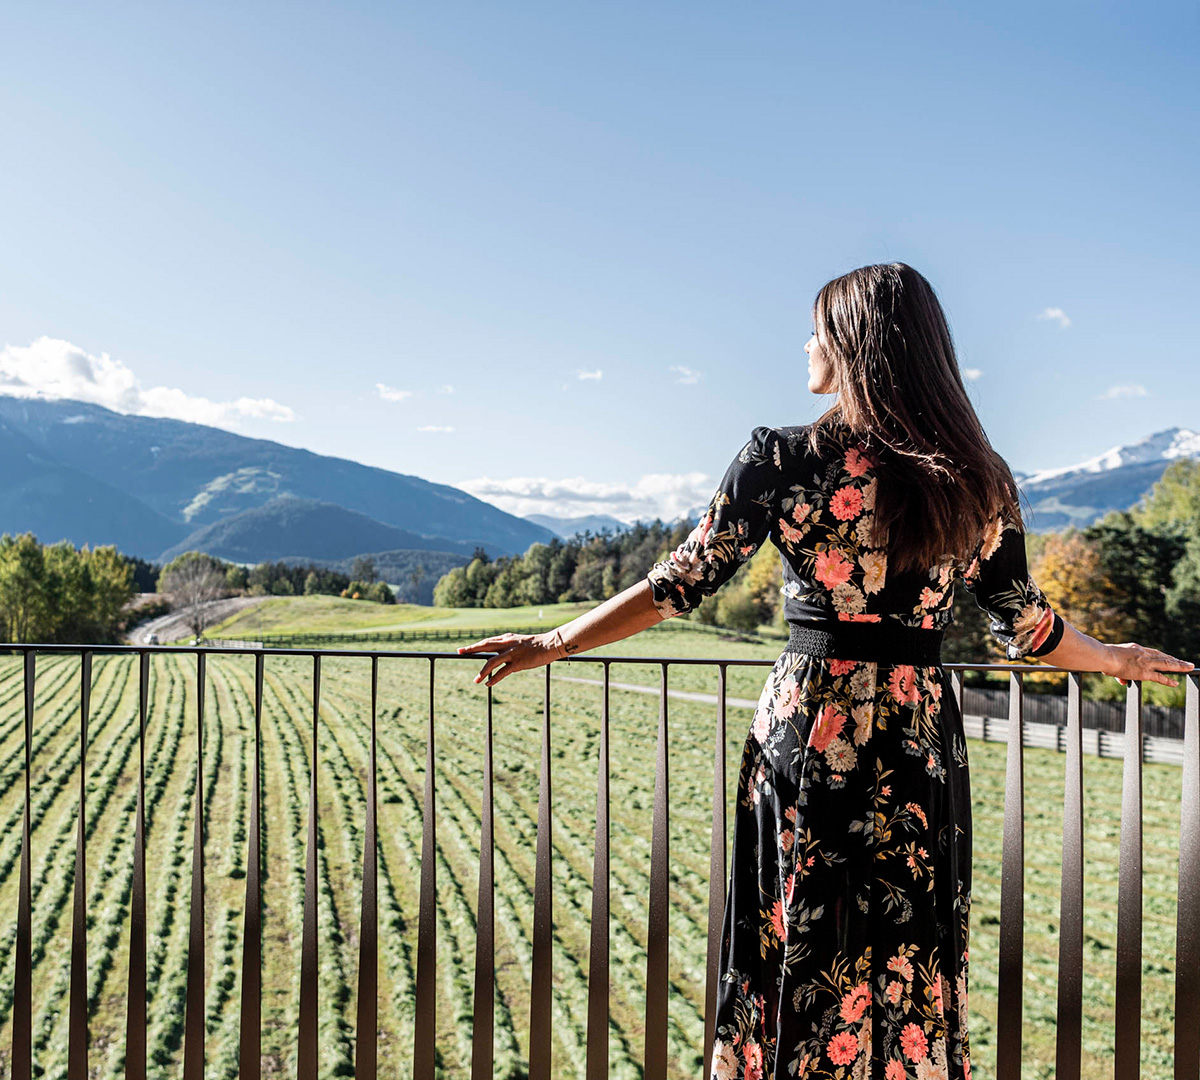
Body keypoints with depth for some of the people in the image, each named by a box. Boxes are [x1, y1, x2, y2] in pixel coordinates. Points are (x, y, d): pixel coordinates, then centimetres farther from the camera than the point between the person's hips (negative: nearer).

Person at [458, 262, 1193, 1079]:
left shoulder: (784, 460, -10)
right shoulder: (979, 482, 0)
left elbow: (682, 582, -8)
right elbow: (1028, 625, 7)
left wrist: (554, 643, 2)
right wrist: (1117, 659, 28)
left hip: (808, 729, -3)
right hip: (922, 740, 3)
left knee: (798, 953, 13)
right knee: (909, 959, 18)